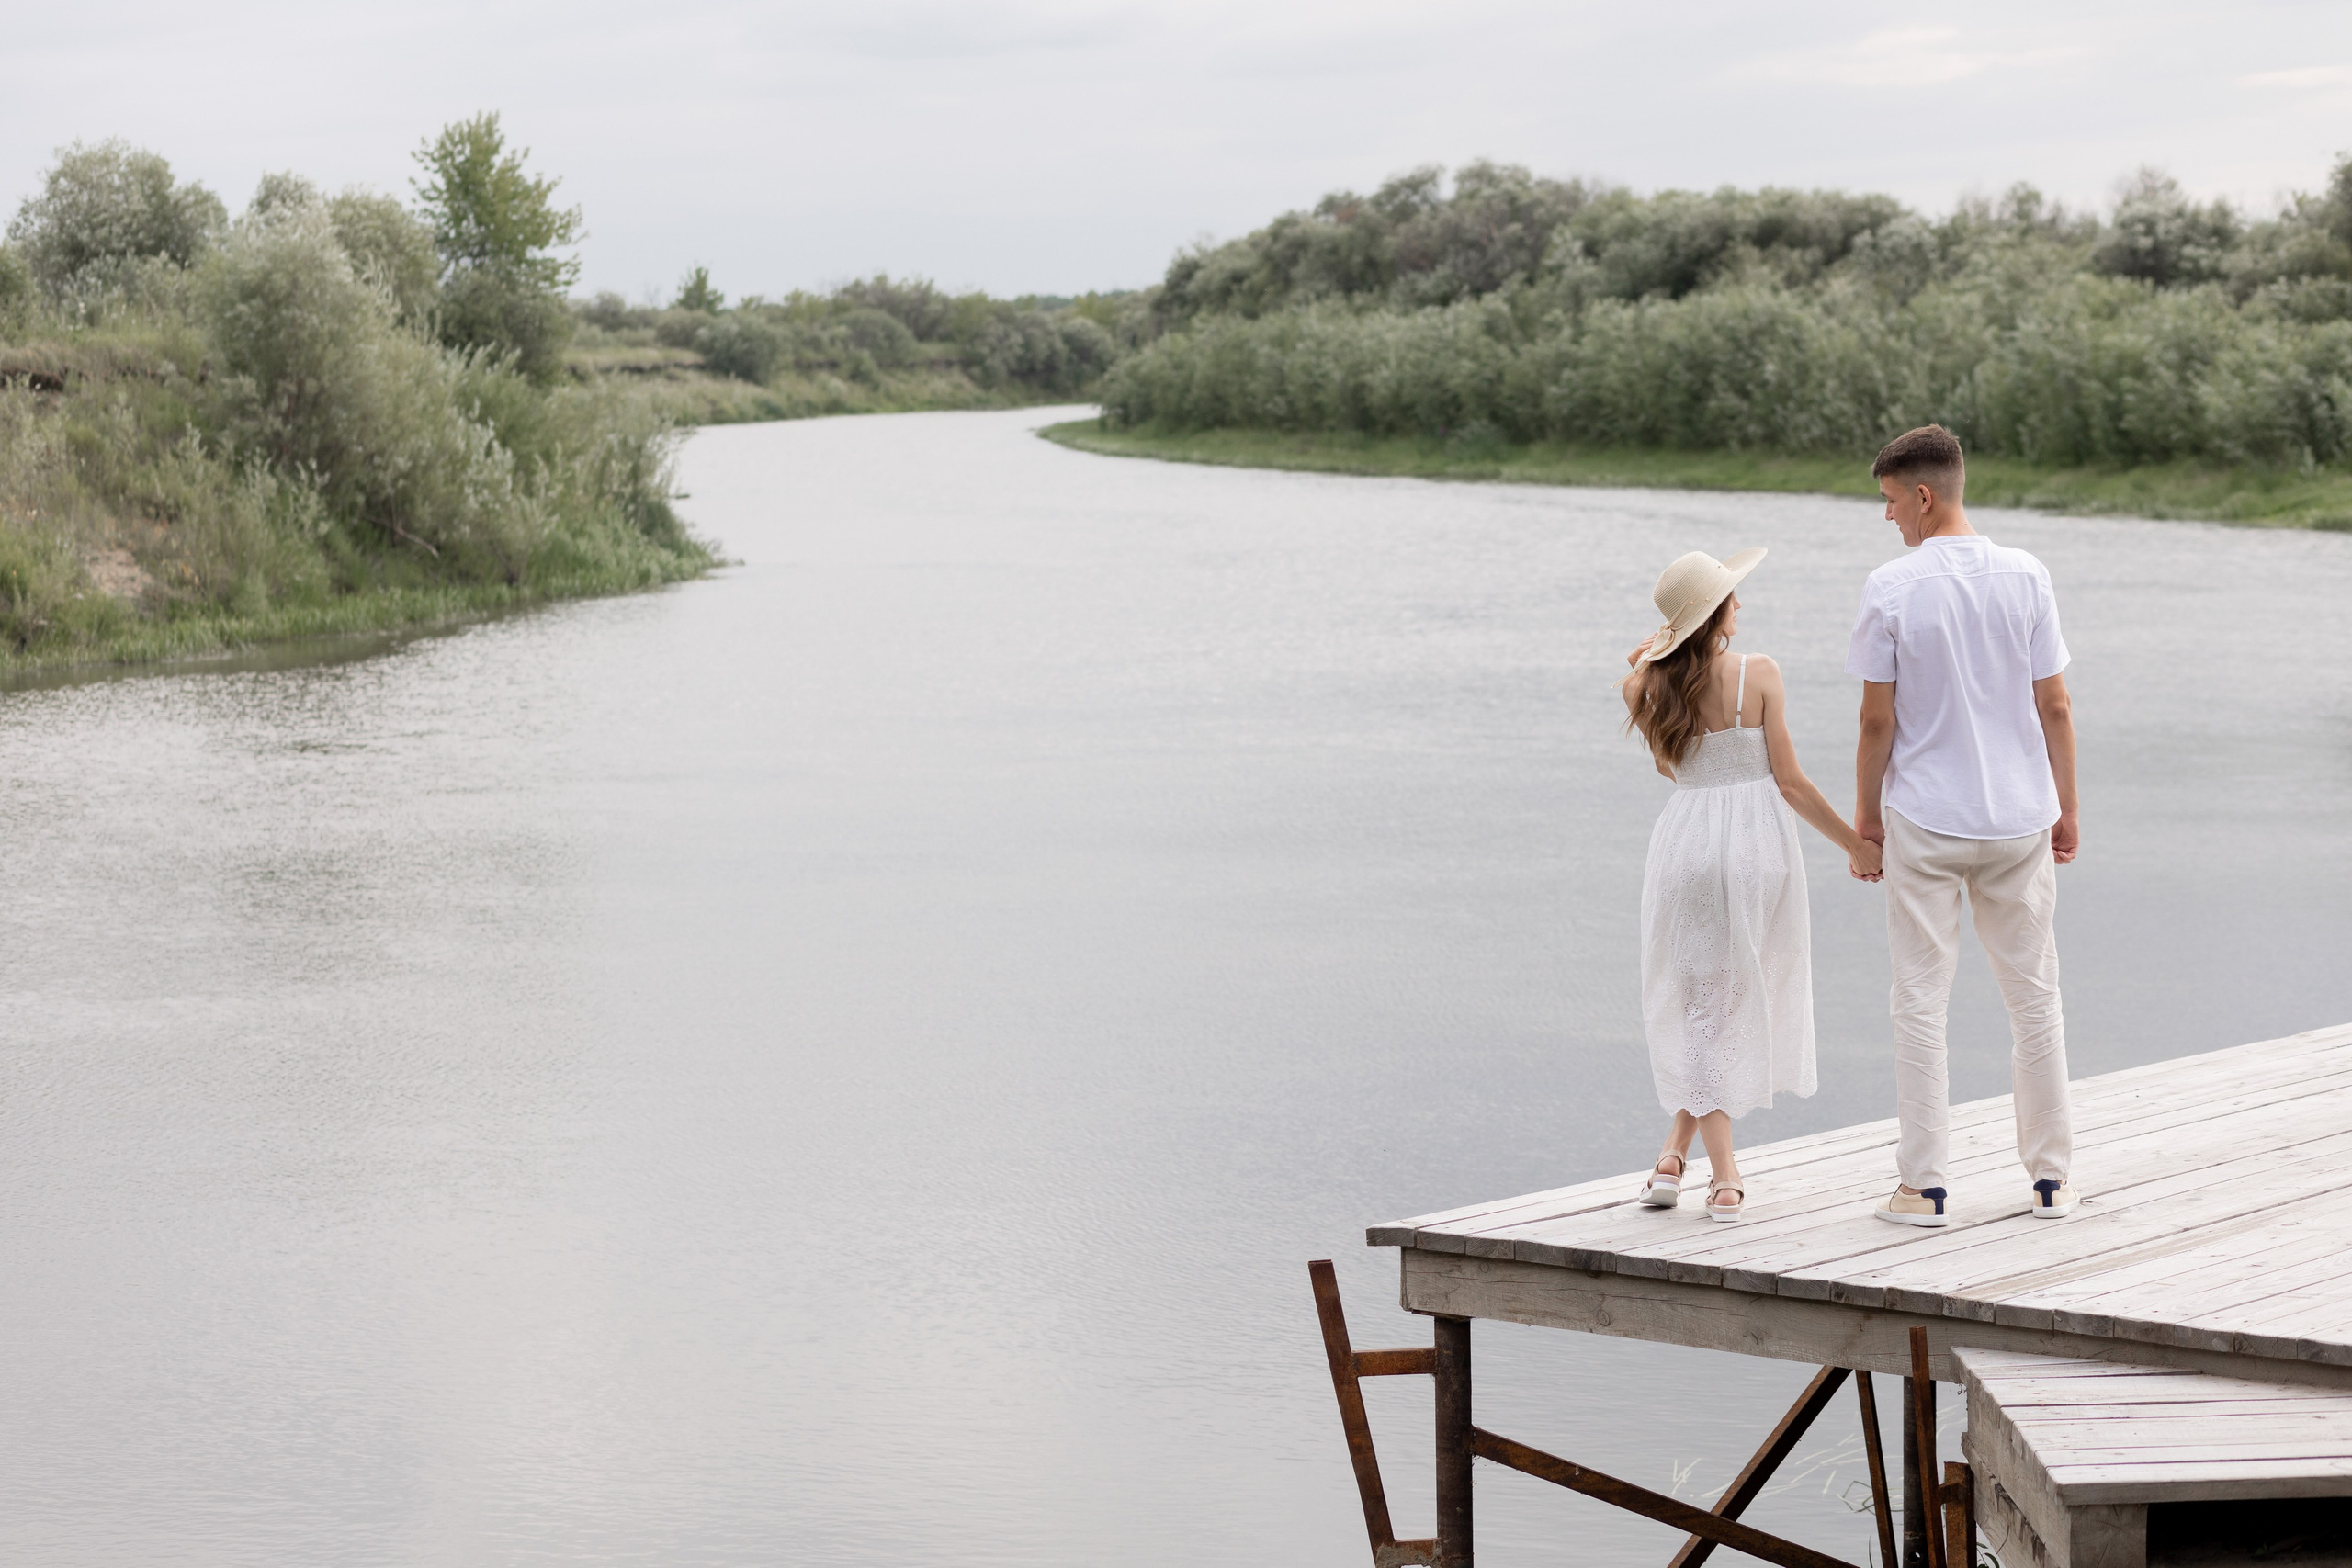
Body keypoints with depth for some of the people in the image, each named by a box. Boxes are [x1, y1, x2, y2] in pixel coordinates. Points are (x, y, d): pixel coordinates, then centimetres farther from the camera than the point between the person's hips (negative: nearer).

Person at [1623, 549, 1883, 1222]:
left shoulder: (1651, 687, -1)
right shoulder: (1757, 674, -8)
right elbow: (1789, 781, -7)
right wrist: (1855, 843, 3)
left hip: (1686, 838, 2)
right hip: (1756, 838, -2)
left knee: (1700, 1002, 10)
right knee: (1744, 998, 13)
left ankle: (1724, 1175, 5)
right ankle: (1677, 1152, 10)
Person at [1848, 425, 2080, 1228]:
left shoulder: (1891, 588, -10)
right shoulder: (2025, 577, -2)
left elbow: (1877, 719, -7)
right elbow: (2055, 707, 0)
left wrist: (1867, 809, 6)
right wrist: (2066, 808, 10)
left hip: (1924, 820, -3)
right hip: (2019, 816, 3)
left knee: (1921, 997, 4)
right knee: (2033, 994, 11)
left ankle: (1924, 1185, 5)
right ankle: (2051, 1178, 16)